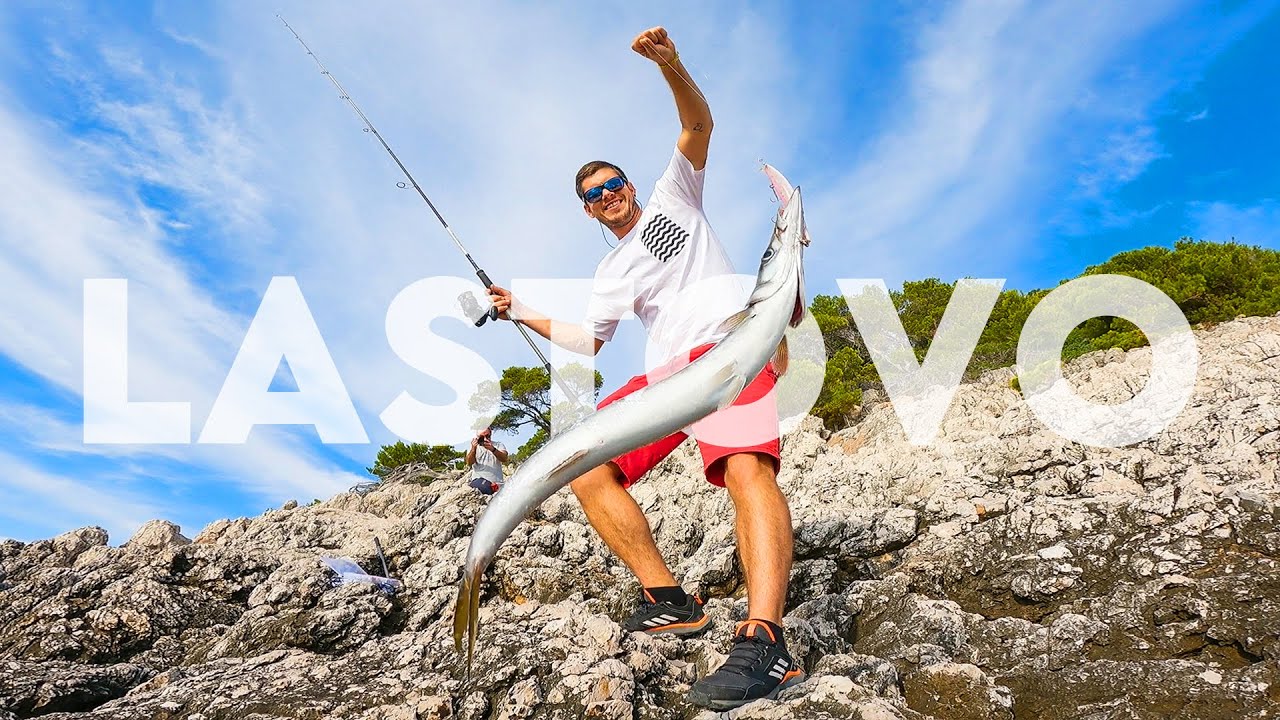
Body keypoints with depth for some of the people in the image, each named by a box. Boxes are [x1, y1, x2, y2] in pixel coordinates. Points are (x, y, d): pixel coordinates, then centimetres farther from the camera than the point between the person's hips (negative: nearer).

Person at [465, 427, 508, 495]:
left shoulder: (498, 445, 14)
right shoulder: (474, 446, 15)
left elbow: (504, 459, -7)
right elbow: (469, 463, -2)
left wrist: (493, 450, -26)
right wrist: (473, 448, -20)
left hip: (496, 482, 2)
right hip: (479, 480, -1)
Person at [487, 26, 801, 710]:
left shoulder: (672, 195, 20)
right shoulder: (612, 272, 28)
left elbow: (699, 124, 8)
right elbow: (587, 339, 24)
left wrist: (669, 63, -8)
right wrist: (522, 313, 18)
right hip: (668, 374, 6)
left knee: (745, 466, -32)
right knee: (585, 466, -10)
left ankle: (764, 642, -47)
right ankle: (668, 601, -9)